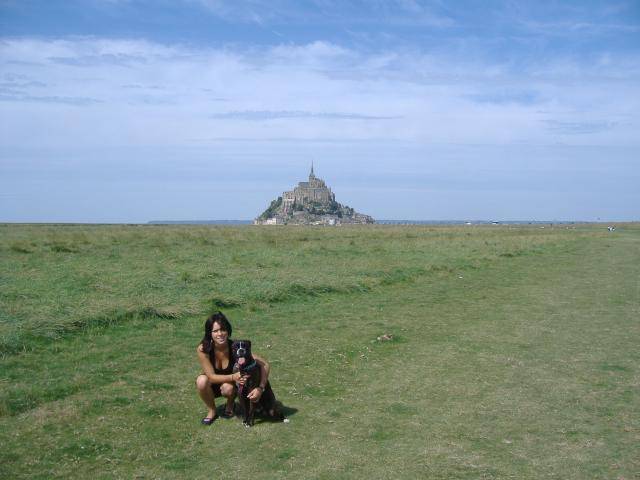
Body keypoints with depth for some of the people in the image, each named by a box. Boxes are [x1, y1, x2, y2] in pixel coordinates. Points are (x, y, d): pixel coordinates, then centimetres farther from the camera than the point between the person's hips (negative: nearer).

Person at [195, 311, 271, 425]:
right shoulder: (203, 349, -28)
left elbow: (264, 365, -28)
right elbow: (211, 376, -27)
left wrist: (260, 388, -41)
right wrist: (233, 377, -44)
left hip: (231, 383, 0)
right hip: (212, 385, 0)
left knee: (228, 388, -34)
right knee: (201, 381, -32)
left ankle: (230, 404, 2)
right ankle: (212, 410, -5)